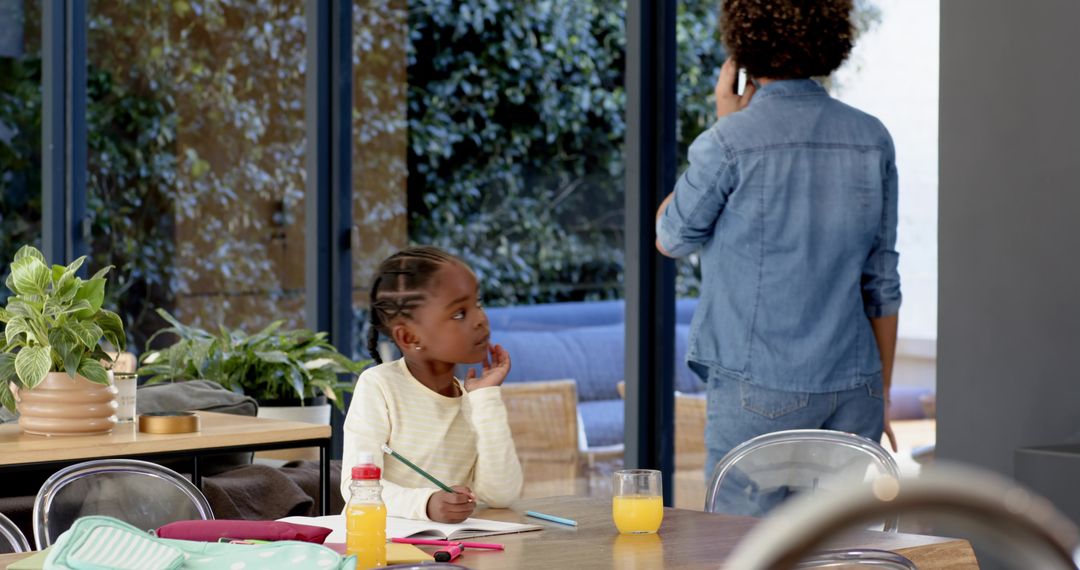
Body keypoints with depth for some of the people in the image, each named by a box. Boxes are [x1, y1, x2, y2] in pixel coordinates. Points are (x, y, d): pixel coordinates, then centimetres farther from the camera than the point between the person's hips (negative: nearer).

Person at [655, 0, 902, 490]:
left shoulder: (731, 143, -12)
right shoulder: (872, 139, 3)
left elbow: (670, 239, 6)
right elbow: (881, 282, 9)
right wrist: (881, 394, 17)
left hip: (761, 391, -5)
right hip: (853, 388, 5)